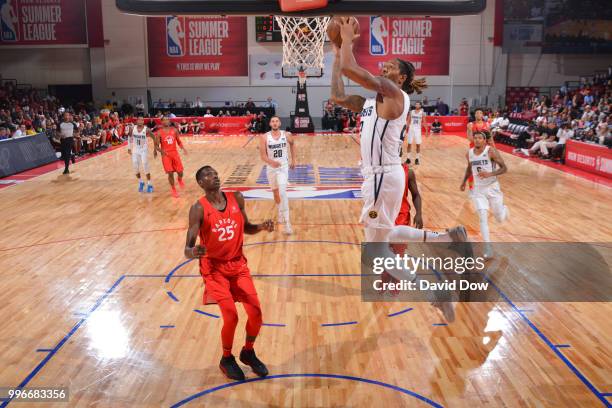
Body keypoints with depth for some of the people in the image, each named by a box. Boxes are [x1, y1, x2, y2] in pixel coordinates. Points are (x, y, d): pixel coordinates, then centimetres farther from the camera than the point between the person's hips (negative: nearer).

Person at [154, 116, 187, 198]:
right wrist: (161, 151, -22)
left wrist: (183, 148, -7)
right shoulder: (159, 133, -5)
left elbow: (178, 141, 11)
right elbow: (156, 146, -2)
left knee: (180, 172, 1)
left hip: (175, 153, 3)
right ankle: (173, 189, 14)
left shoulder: (174, 130, 3)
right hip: (166, 155, -3)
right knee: (170, 173, -6)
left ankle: (180, 180, 37)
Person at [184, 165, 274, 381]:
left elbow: (245, 227, 13)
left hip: (238, 264, 5)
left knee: (256, 312, 0)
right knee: (231, 316, -12)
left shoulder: (236, 199, -3)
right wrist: (192, 252, -44)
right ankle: (227, 359, 17)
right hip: (214, 268, -4)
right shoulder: (199, 209, -16)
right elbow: (187, 248, -20)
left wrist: (262, 227, -7)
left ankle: (248, 352, 27)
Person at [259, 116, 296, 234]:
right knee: (275, 193, 18)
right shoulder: (264, 137, -9)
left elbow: (292, 144, 16)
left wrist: (293, 160, 17)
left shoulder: (286, 135, -6)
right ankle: (280, 213, 45)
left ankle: (287, 222, -18)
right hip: (271, 168, 2)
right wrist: (271, 162, -31)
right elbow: (262, 155, -12)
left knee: (283, 192, -18)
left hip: (283, 167, -2)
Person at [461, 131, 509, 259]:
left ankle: (504, 209, 47)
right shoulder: (469, 154, 0)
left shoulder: (491, 151, -15)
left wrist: (490, 174, -29)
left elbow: (504, 168, -15)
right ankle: (488, 248, -9)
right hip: (478, 189, 3)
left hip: (492, 187, -2)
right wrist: (464, 181, 18)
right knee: (483, 217, -13)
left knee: (500, 219, 8)